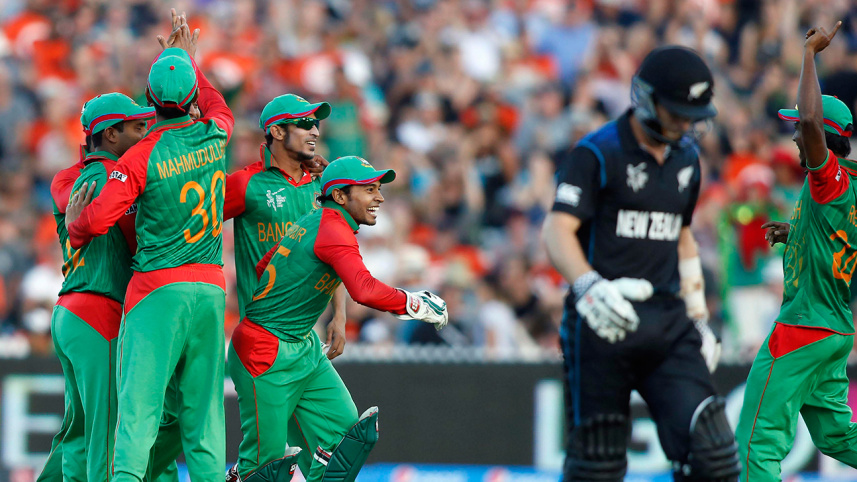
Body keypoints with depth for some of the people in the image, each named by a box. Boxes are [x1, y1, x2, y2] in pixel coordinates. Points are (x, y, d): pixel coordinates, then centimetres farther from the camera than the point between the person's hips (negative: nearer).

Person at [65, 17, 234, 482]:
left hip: (158, 290, -5)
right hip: (210, 287, 5)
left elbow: (96, 219, -13)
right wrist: (190, 60, 41)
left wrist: (73, 225, 11)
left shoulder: (140, 157, -11)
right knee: (201, 405, 8)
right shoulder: (215, 136, 2)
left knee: (139, 400, -10)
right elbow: (219, 108, 29)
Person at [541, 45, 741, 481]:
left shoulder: (686, 158, 15)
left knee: (709, 444, -9)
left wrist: (698, 317, 23)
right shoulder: (597, 154, -7)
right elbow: (557, 231, -18)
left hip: (668, 323, 5)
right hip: (602, 321, -5)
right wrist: (589, 287, -36)